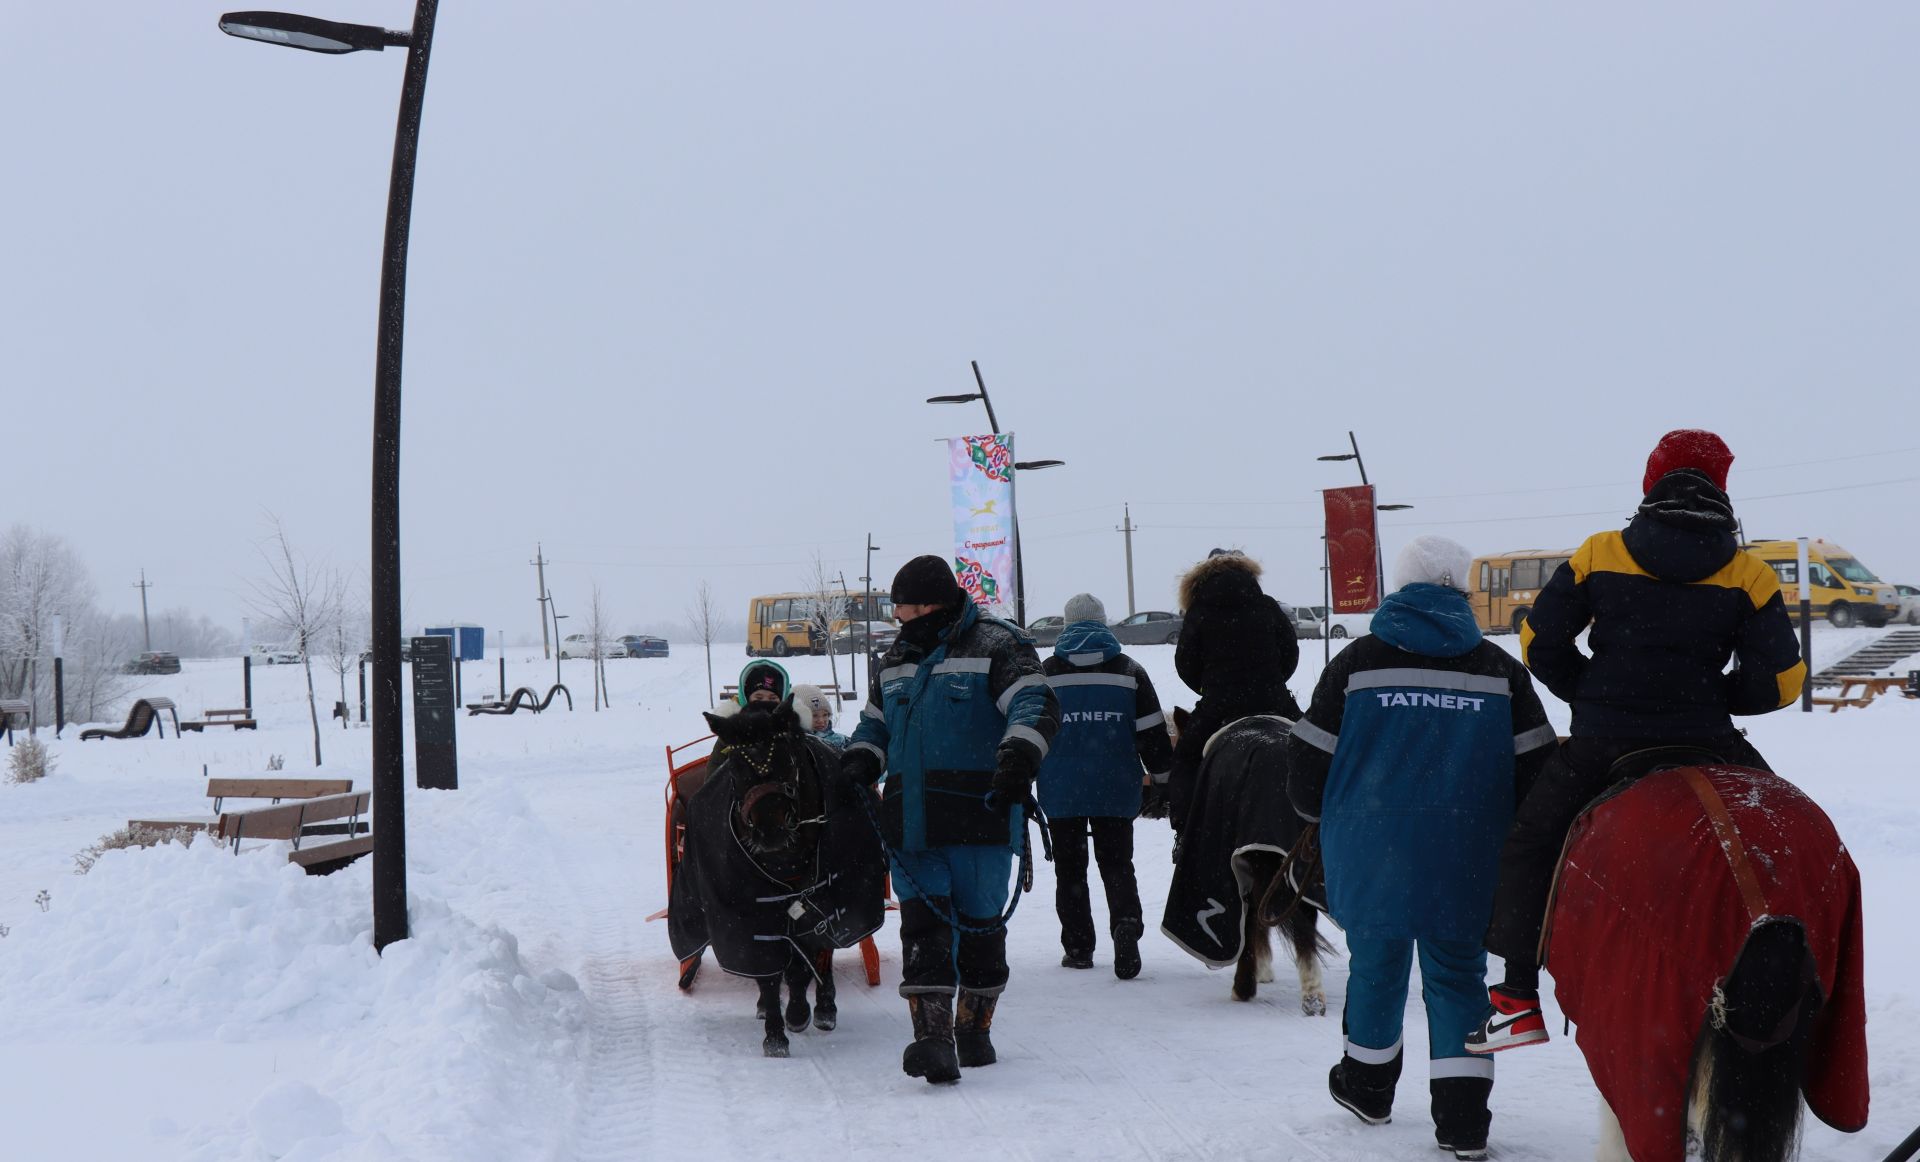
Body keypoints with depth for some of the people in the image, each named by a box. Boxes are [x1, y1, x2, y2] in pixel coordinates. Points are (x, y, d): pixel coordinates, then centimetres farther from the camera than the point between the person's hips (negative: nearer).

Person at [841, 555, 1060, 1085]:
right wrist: (858, 764, 12)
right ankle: (933, 1036, -13)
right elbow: (876, 723, 31)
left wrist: (1018, 756, -31)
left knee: (979, 924, 6)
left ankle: (974, 1028, 23)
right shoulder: (897, 660, 19)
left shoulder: (996, 645, -2)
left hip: (978, 821, -4)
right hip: (912, 826, 5)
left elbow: (1035, 702, -15)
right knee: (923, 926, -7)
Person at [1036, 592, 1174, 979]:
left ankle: (1078, 946, 12)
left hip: (1061, 790, 0)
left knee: (1070, 868, 11)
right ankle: (1126, 924, -19)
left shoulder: (1047, 672, 2)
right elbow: (1151, 733, 2)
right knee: (1117, 864, 6)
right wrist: (1165, 779, 10)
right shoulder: (1129, 671, 3)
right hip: (1115, 790, 0)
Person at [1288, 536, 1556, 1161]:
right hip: (1466, 866, 0)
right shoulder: (1501, 670, 2)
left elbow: (1311, 758, 1)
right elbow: (1534, 765, 5)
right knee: (1457, 975, 8)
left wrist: (1319, 813, 22)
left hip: (1373, 857, 0)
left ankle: (1368, 1085, 34)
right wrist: (1506, 832, 21)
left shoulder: (1357, 662, -2)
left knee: (1376, 966, 16)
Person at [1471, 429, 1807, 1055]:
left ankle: (1517, 1000, 8)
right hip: (1708, 743, 1)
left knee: (1529, 846, 16)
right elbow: (1780, 680, -3)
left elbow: (1540, 644, 1)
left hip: (1601, 743, 0)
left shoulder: (1599, 557, -1)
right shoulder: (1748, 576, -1)